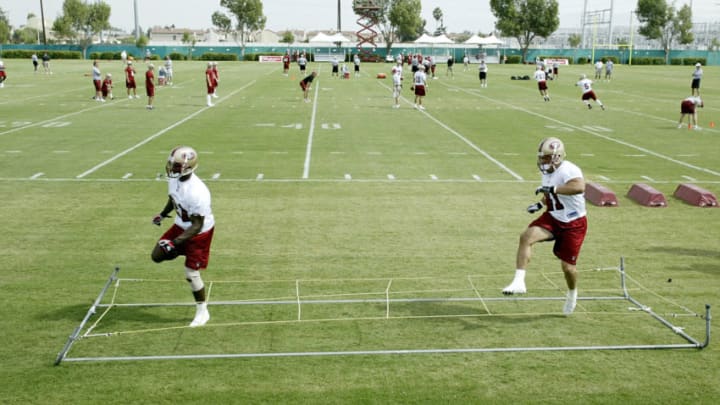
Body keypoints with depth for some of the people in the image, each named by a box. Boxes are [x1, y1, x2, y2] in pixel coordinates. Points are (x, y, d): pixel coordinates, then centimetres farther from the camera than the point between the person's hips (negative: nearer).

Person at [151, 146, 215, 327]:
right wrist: (163, 214, 27)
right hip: (181, 225, 8)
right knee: (157, 256, 7)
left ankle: (202, 311, 21)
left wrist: (175, 242, -31)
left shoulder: (197, 193, -37)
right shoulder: (174, 178, -12)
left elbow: (197, 226, -29)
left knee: (191, 273, 0)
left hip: (199, 232, -8)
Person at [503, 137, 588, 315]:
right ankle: (519, 282, -24)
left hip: (574, 224, -6)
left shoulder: (568, 170, -25)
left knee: (568, 266, 4)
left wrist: (551, 189, -47)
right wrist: (540, 204, 7)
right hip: (553, 218, 6)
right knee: (526, 236, -23)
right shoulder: (547, 172, 1)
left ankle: (572, 293, 38)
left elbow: (579, 187, -47)